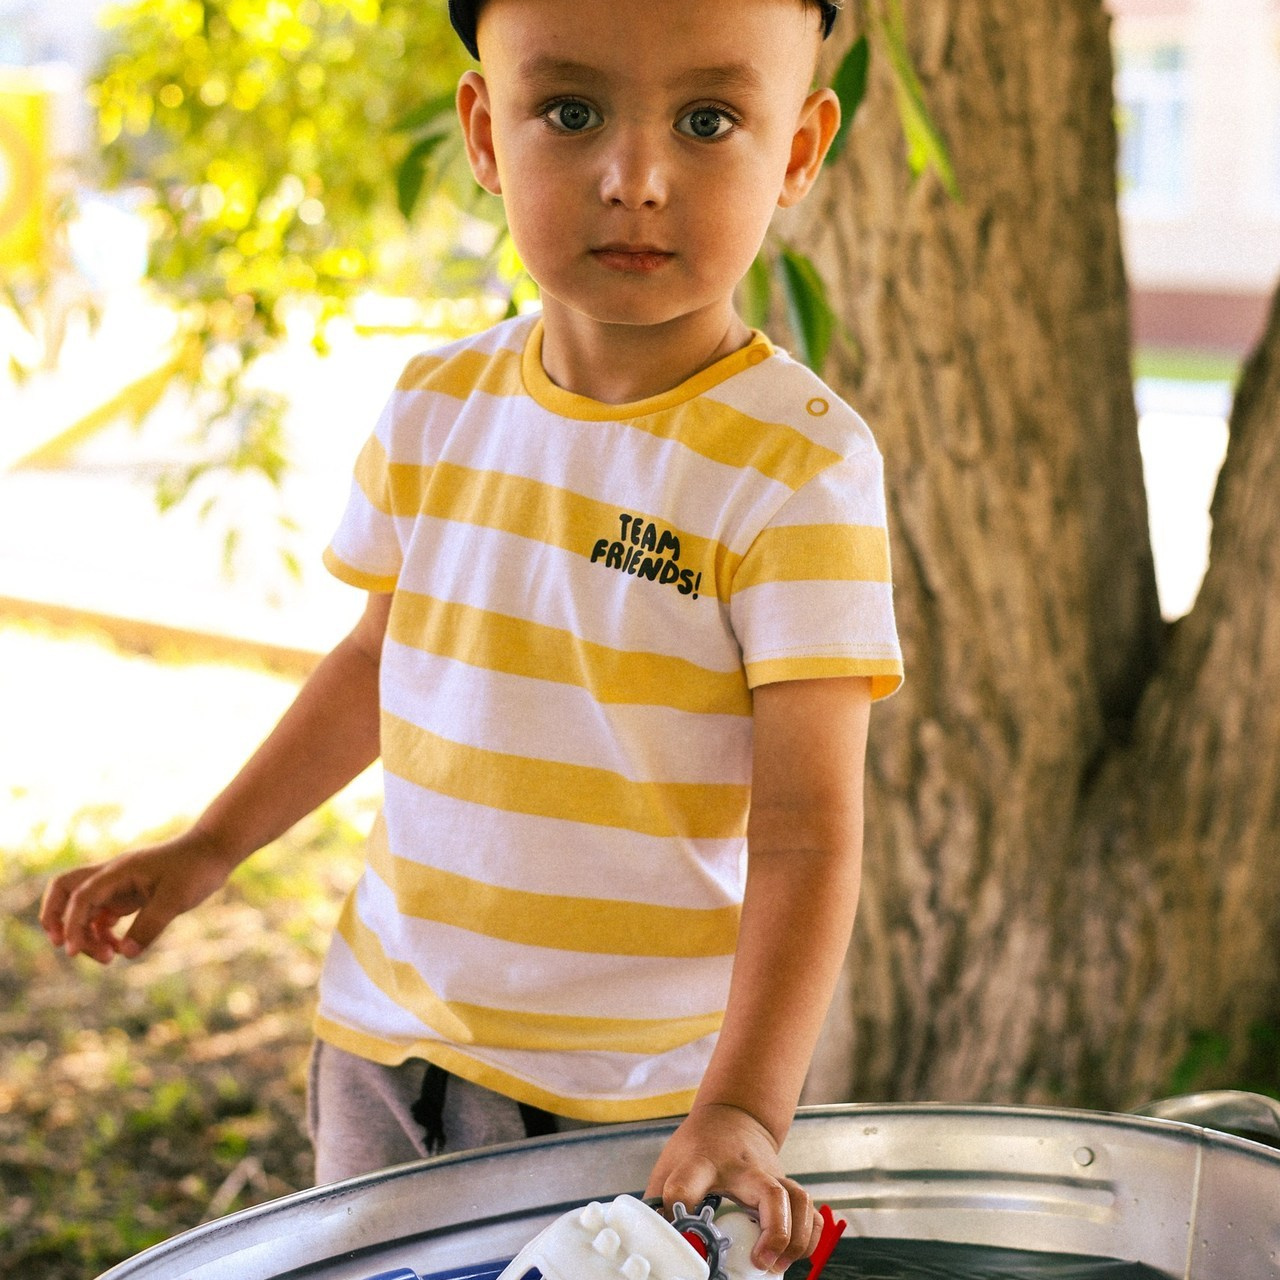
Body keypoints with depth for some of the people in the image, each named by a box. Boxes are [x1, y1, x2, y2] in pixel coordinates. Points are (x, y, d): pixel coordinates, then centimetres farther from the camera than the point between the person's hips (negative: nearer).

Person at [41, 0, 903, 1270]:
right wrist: (210, 846, 12)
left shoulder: (799, 466, -17)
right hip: (383, 1040, 5)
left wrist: (744, 1105, -29)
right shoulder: (437, 407, -1)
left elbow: (804, 828, -20)